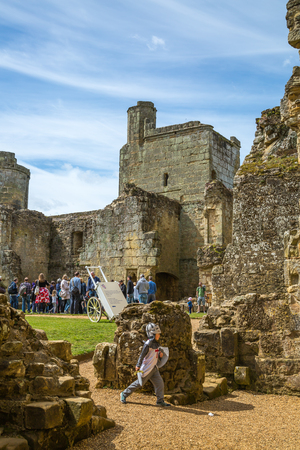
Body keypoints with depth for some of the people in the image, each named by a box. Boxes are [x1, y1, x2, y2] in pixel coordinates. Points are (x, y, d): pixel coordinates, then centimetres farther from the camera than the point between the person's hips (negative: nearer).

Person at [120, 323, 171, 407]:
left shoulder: (156, 343, 8)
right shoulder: (148, 344, -19)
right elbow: (142, 355, -19)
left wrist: (160, 354, -1)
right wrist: (138, 365, -20)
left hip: (154, 368, 8)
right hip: (147, 368, -8)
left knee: (159, 383, 1)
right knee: (139, 383, 2)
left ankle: (160, 401, 9)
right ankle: (124, 394, 17)